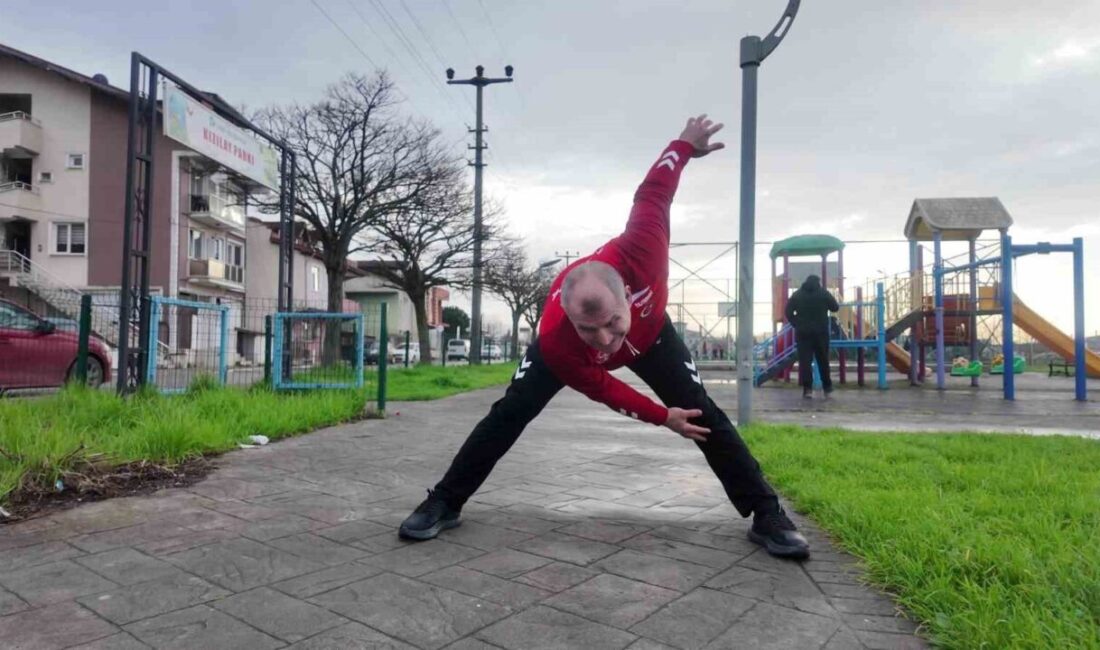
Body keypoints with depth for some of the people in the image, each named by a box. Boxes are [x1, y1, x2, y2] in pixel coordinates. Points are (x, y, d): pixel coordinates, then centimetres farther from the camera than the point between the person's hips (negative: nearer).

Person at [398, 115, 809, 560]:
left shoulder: (638, 252, -47)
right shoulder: (555, 339, -43)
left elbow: (652, 193, -27)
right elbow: (602, 390, -23)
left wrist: (685, 146, -10)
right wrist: (663, 417, -22)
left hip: (650, 331, 2)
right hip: (571, 348, -1)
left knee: (703, 413, -4)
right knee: (511, 411, -9)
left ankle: (767, 515, 9)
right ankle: (444, 503, 7)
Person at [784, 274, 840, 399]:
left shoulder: (797, 294, 5)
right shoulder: (823, 293, 1)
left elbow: (788, 312, 0)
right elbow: (835, 307, 5)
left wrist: (796, 324, 6)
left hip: (802, 332, 0)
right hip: (821, 332, 0)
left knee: (805, 361, -2)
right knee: (823, 361, 10)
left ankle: (807, 389, -10)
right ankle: (827, 388, 18)